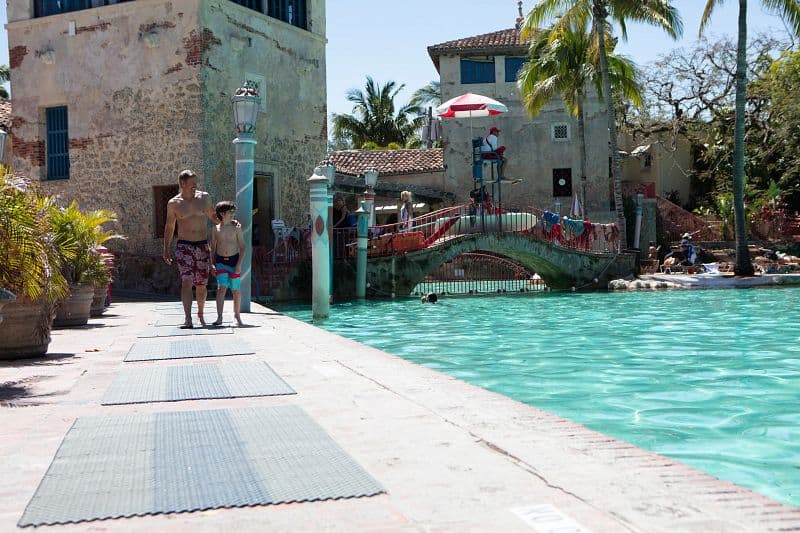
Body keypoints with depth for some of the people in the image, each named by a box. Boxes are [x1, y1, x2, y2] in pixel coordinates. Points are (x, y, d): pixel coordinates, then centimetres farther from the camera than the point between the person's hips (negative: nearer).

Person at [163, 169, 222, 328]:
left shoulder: (204, 197, 6)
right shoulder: (173, 203, 1)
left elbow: (213, 216, 22)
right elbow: (169, 227, 9)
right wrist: (166, 250, 6)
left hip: (203, 246, 2)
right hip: (184, 246, -2)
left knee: (201, 285, 8)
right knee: (186, 281, -17)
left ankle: (200, 314, 31)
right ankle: (188, 319, -20)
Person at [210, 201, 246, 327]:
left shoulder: (236, 227, -2)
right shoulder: (215, 229, 2)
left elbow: (242, 246, -2)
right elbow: (213, 247, 10)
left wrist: (239, 264, -10)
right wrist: (212, 264, 5)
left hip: (234, 260, 0)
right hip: (220, 261, 0)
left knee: (236, 290, 6)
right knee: (221, 288, -12)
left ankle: (237, 316, 23)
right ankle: (219, 317, -15)